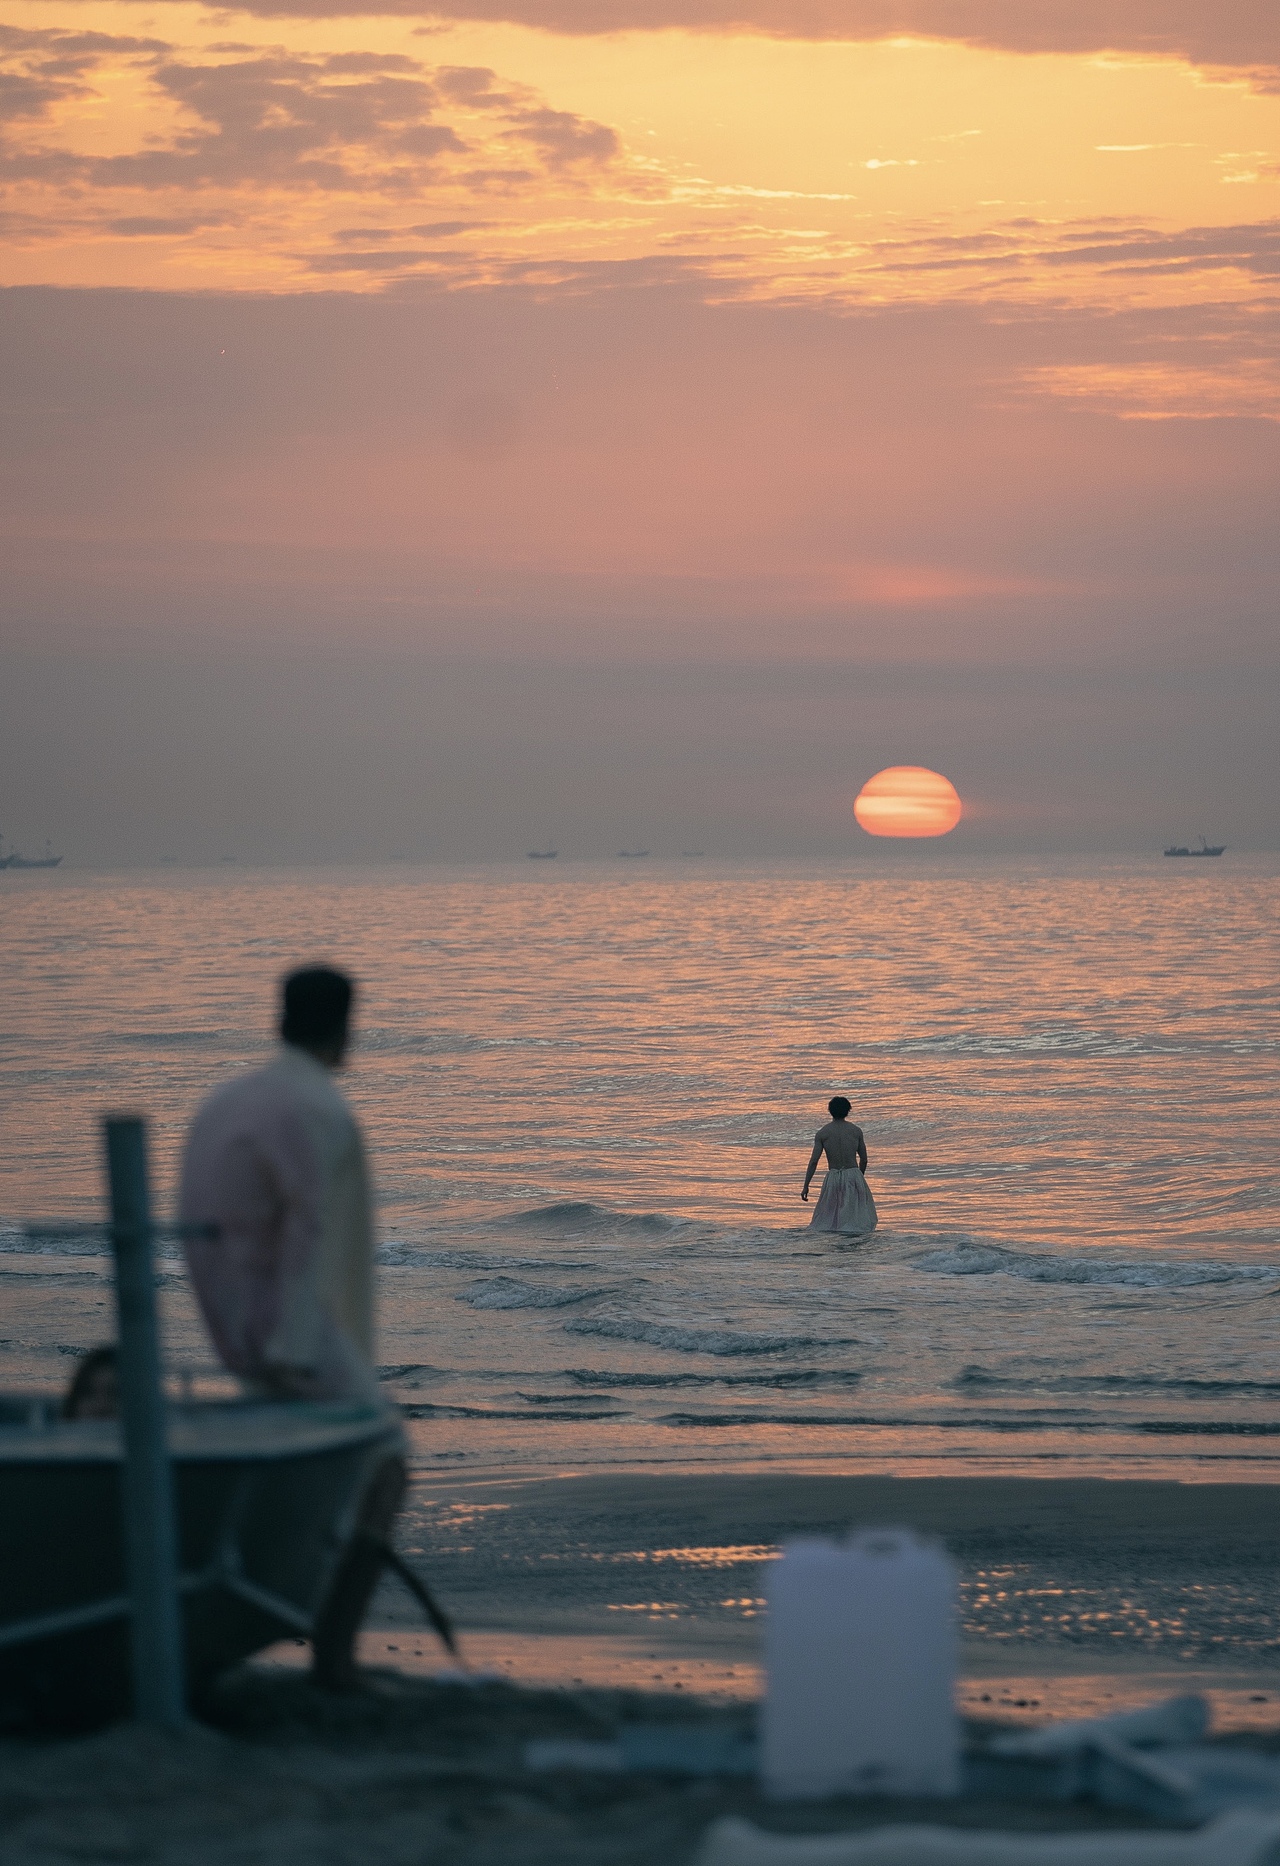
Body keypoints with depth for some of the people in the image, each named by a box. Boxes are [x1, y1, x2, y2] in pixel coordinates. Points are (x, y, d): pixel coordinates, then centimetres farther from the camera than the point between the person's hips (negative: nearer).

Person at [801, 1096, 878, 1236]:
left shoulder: (822, 1133, 0)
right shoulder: (856, 1130, 3)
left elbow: (814, 1161, -4)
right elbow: (864, 1159, 7)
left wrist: (805, 1186, -1)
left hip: (833, 1177, 0)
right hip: (853, 1175, 0)